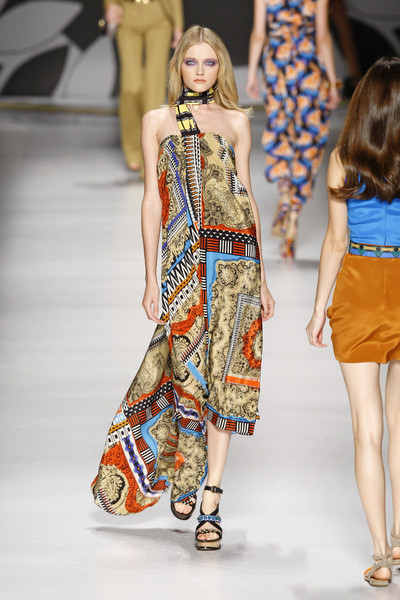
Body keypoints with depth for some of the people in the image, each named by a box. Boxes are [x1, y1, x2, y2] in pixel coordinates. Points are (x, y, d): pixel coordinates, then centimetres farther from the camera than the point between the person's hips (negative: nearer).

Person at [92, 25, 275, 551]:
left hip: (236, 254, 1)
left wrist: (261, 278, 12)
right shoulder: (157, 121, 12)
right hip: (183, 258, 0)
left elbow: (246, 197, 15)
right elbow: (153, 200, 8)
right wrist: (151, 279, 2)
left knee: (222, 373, -5)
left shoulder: (236, 122, 14)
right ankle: (184, 475, 20)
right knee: (189, 369, -5)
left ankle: (210, 502, -2)